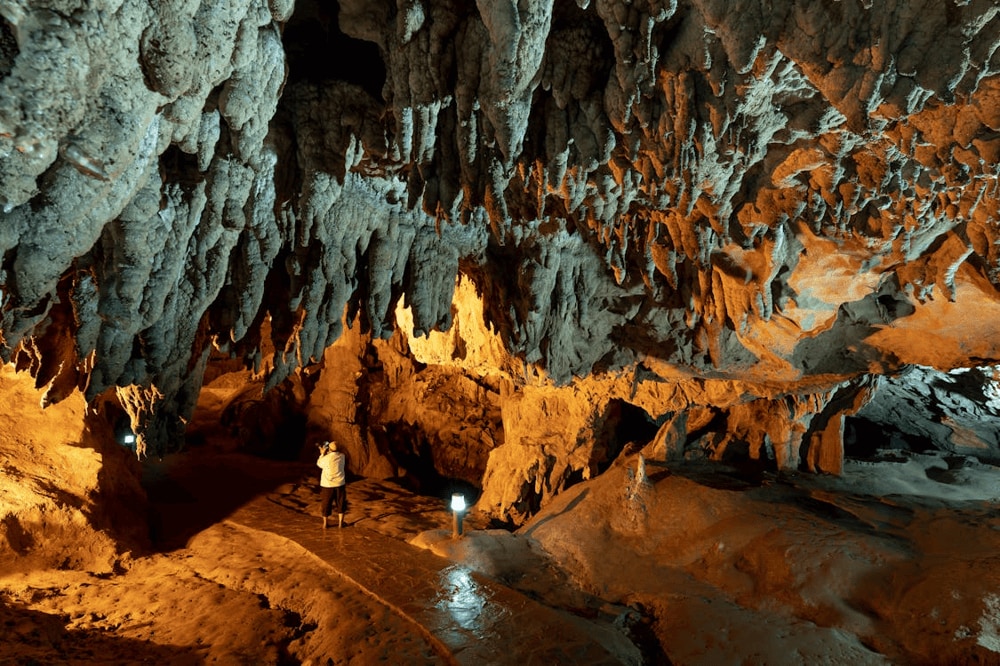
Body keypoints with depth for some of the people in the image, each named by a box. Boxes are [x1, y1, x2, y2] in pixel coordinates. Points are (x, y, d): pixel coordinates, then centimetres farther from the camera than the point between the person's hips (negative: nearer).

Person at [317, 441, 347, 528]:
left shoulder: (326, 458, -20)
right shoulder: (342, 456, -9)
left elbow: (319, 464, 1)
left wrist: (322, 453, 8)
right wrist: (326, 453, 12)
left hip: (327, 485, -2)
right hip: (340, 484, 3)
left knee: (326, 504, 13)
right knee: (340, 503, 15)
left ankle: (325, 524, 23)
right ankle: (340, 523, 21)